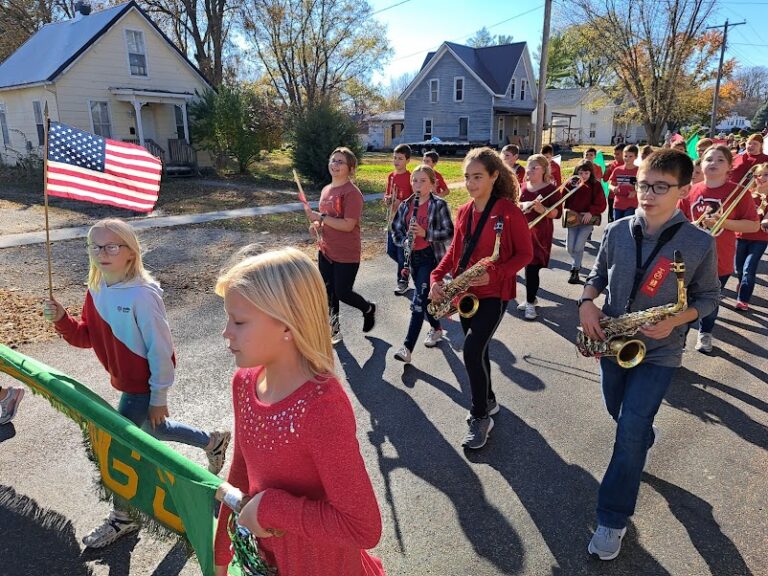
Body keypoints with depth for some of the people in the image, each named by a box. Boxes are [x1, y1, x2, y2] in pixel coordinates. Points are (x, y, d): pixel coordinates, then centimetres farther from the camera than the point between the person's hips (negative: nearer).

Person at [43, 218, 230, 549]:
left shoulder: (142, 294, -27)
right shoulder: (96, 290, -2)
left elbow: (160, 348, -22)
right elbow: (86, 338, 6)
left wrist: (158, 397, -16)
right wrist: (61, 320, -14)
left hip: (143, 385, -8)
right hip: (123, 380, 8)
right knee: (152, 430, 25)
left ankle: (122, 518, 26)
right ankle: (212, 441, 49)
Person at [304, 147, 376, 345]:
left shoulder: (352, 192, -16)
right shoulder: (326, 190, 8)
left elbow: (348, 225, -23)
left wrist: (319, 217, -21)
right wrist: (317, 224, -1)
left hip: (347, 255, -7)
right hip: (325, 251, 8)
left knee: (342, 293, 2)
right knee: (328, 293, 13)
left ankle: (368, 309, 33)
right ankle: (334, 329, 30)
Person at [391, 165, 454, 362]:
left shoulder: (439, 205, -8)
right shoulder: (406, 205, 7)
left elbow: (449, 233, -11)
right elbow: (396, 230, 12)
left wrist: (425, 233, -24)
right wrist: (404, 240, -10)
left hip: (431, 257, -6)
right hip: (413, 256, 6)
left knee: (419, 300, -12)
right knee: (424, 297, 17)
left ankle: (407, 347, -13)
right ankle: (436, 328, 41)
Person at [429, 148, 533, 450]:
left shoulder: (508, 211, -13)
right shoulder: (464, 212, 6)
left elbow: (525, 253, -10)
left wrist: (494, 275, -24)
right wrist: (437, 277, -3)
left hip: (494, 293, -6)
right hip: (466, 292, 7)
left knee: (473, 349, -14)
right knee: (477, 348, 16)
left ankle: (480, 417, 4)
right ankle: (488, 400, 37)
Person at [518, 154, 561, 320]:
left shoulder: (550, 189, -8)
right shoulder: (523, 186, 7)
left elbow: (557, 213, -10)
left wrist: (542, 209, -27)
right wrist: (522, 205, -11)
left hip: (540, 233, -5)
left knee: (532, 267, -8)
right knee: (528, 267, 11)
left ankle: (530, 303, 1)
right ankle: (532, 298, 27)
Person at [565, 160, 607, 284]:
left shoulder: (596, 185, -4)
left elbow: (601, 204, -7)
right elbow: (565, 199, 8)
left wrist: (591, 212, -22)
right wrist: (566, 209, -11)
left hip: (587, 220, -3)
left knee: (578, 246, -11)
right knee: (570, 247, 2)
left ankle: (575, 271, 3)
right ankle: (577, 265, 31)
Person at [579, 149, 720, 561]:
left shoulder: (700, 243, -14)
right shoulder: (616, 232, -6)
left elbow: (708, 297, -3)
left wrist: (675, 321, -21)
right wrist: (587, 302, -12)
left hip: (658, 352, -4)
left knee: (628, 433, -8)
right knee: (619, 415, 23)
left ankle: (613, 519, 8)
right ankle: (646, 436, 60)